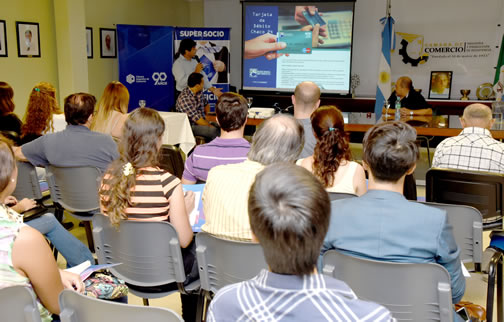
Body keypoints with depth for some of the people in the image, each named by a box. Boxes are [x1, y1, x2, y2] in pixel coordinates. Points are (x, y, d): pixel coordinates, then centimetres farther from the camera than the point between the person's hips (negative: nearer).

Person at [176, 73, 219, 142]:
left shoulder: (199, 92, 4)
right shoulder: (184, 98, -22)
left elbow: (206, 103, 24)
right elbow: (196, 118, -23)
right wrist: (210, 126, -15)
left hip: (202, 121, 8)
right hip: (190, 126, -8)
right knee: (214, 130, -30)